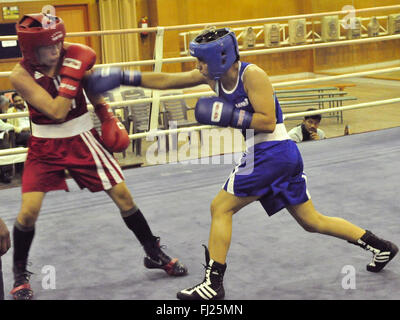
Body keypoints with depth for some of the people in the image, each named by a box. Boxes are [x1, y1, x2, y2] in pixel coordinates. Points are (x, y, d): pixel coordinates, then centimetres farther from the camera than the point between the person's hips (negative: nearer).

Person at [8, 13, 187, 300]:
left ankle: (155, 254, 20)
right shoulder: (21, 76, -20)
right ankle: (20, 273, 12)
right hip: (46, 146, -2)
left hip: (82, 139, 2)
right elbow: (57, 112, -28)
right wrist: (71, 75, -32)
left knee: (122, 194, 2)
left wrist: (109, 119, 3)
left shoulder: (75, 55, -12)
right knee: (29, 211, -13)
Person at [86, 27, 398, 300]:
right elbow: (166, 80, 8)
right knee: (312, 220, 17)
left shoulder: (252, 75, -16)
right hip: (286, 154, 9)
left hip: (270, 152, -9)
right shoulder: (213, 75, 7)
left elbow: (268, 122, -20)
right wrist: (124, 77, 2)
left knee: (221, 208, -4)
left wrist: (228, 115, -22)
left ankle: (213, 283, 2)